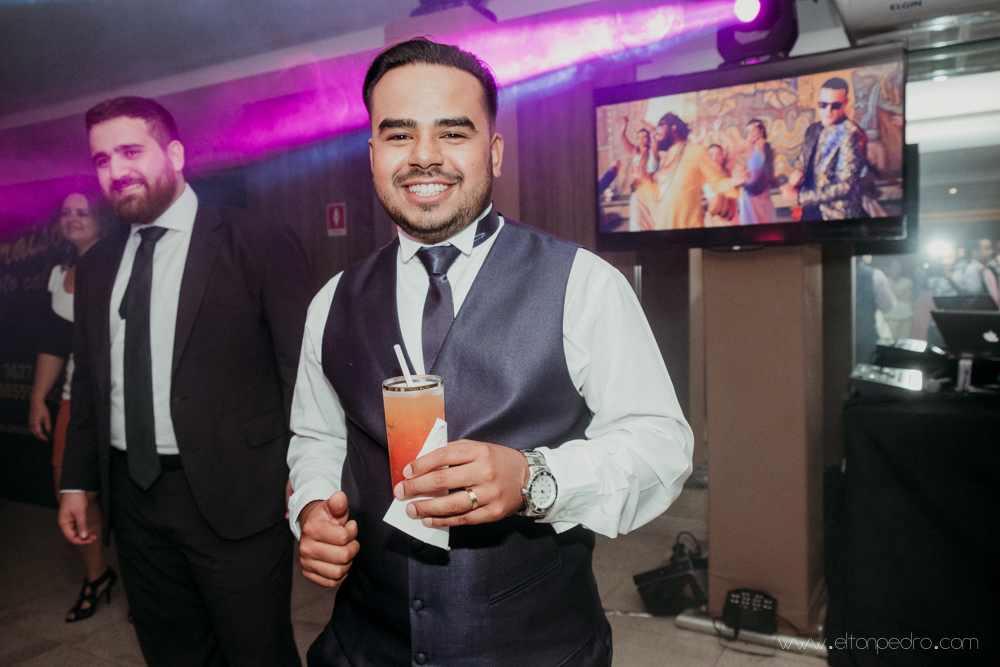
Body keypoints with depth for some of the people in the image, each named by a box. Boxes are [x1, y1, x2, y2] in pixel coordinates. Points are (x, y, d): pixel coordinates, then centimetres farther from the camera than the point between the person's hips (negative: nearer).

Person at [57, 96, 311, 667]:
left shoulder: (263, 247, -7)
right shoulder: (97, 267, 12)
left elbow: (302, 368, -9)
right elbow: (89, 381, 17)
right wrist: (78, 481, 15)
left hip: (233, 496, -5)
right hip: (133, 495, 6)